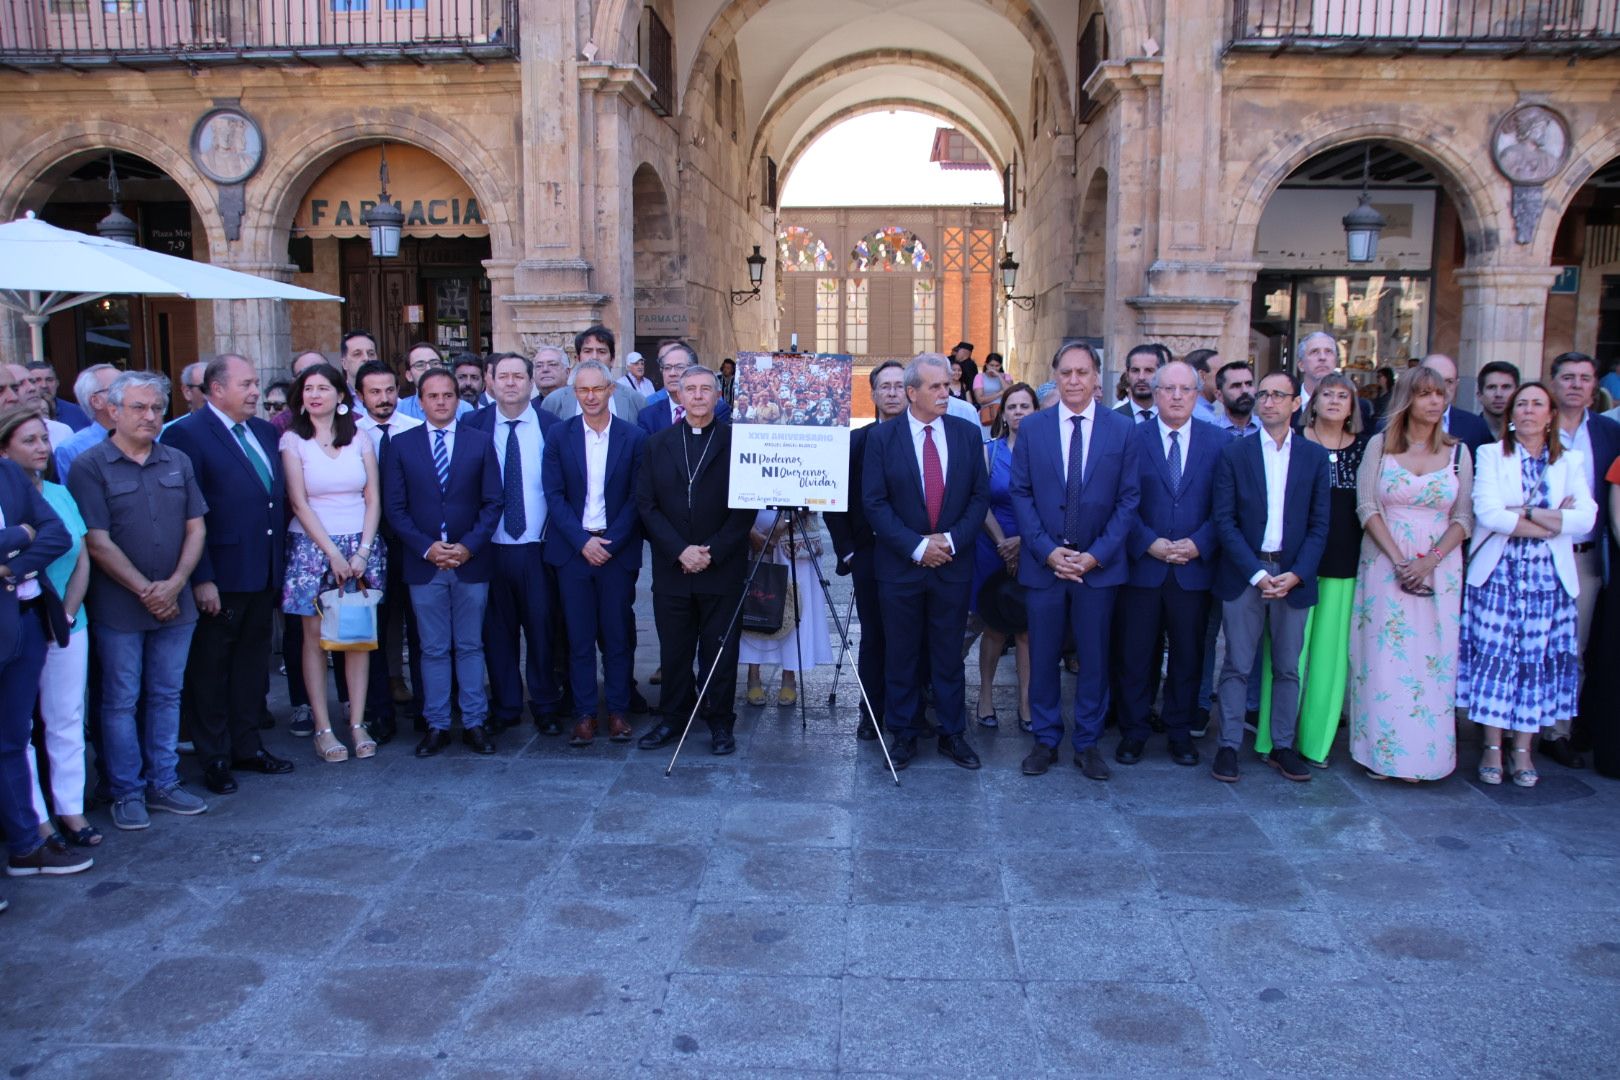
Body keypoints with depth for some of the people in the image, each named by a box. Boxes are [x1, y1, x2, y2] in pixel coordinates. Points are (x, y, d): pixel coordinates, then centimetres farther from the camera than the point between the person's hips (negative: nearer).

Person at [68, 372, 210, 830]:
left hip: (174, 602, 4)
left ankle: (163, 783, 22)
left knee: (166, 696, 11)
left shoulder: (177, 462, 8)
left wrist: (175, 583, -8)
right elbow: (97, 542, -10)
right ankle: (127, 792, 16)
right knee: (121, 700, 6)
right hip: (118, 608, -4)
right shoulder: (90, 466, -6)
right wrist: (145, 590, -12)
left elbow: (195, 528, 6)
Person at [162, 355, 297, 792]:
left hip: (264, 573, 7)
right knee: (211, 669, 8)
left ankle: (247, 745, 29)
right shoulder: (186, 435, -11)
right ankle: (214, 757, 20)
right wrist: (201, 579, -18)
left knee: (252, 664, 16)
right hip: (221, 578, -7)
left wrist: (280, 561, 8)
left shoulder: (265, 431, 11)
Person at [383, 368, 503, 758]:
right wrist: (426, 547, -10)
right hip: (423, 564, 0)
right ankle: (436, 725, 15)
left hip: (471, 562, 0)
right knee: (433, 650, 7)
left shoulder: (481, 442, 4)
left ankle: (474, 722, 15)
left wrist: (470, 545, -11)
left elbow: (493, 502, 1)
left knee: (471, 646, 8)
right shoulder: (400, 446, 4)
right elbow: (394, 507, 1)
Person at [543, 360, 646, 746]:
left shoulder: (634, 437, 1)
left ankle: (617, 710, 16)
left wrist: (610, 542, -10)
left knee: (618, 635, 5)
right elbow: (554, 495, -1)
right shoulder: (559, 435, 3)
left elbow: (637, 498, -1)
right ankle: (585, 714, 13)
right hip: (573, 550, 1)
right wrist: (582, 541, -10)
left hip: (618, 550, -1)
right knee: (579, 637, 5)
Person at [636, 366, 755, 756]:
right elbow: (646, 504, 3)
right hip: (671, 568, 3)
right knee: (673, 650, 10)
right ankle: (673, 718, 24)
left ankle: (720, 723, 18)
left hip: (722, 568, -2)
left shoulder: (736, 442, 0)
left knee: (719, 650, 5)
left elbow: (745, 507, -4)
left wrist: (712, 552, -12)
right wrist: (680, 550, -9)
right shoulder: (657, 445, 8)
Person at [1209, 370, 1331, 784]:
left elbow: (1319, 524, 3)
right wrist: (1256, 573, -12)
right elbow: (1224, 520, -4)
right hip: (1243, 574, -2)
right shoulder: (1235, 453, 1)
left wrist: (1296, 574, -9)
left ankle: (1282, 746, 20)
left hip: (1293, 575, 2)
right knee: (1237, 666, 2)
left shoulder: (1315, 456, 6)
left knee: (1288, 668, 9)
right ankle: (1229, 746, 10)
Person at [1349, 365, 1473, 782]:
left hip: (1439, 567, 1)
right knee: (1383, 656, -1)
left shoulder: (1458, 451, 6)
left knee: (1432, 660, 1)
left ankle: (1423, 753, 10)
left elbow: (1463, 517, 3)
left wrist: (1429, 560, -13)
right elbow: (1366, 507, -3)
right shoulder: (1379, 445, 2)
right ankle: (1381, 750, 8)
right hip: (1383, 563, -1)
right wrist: (1398, 560, -14)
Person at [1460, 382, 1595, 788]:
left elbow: (1586, 518, -5)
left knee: (1538, 660, 3)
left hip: (1548, 576, 2)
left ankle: (1523, 749, 12)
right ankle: (1492, 747, 8)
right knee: (1494, 656, -2)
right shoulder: (1491, 454, 2)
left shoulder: (1570, 461, 9)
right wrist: (1553, 521, -11)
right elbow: (1487, 514, -12)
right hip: (1497, 572, -2)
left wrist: (1526, 513, -13)